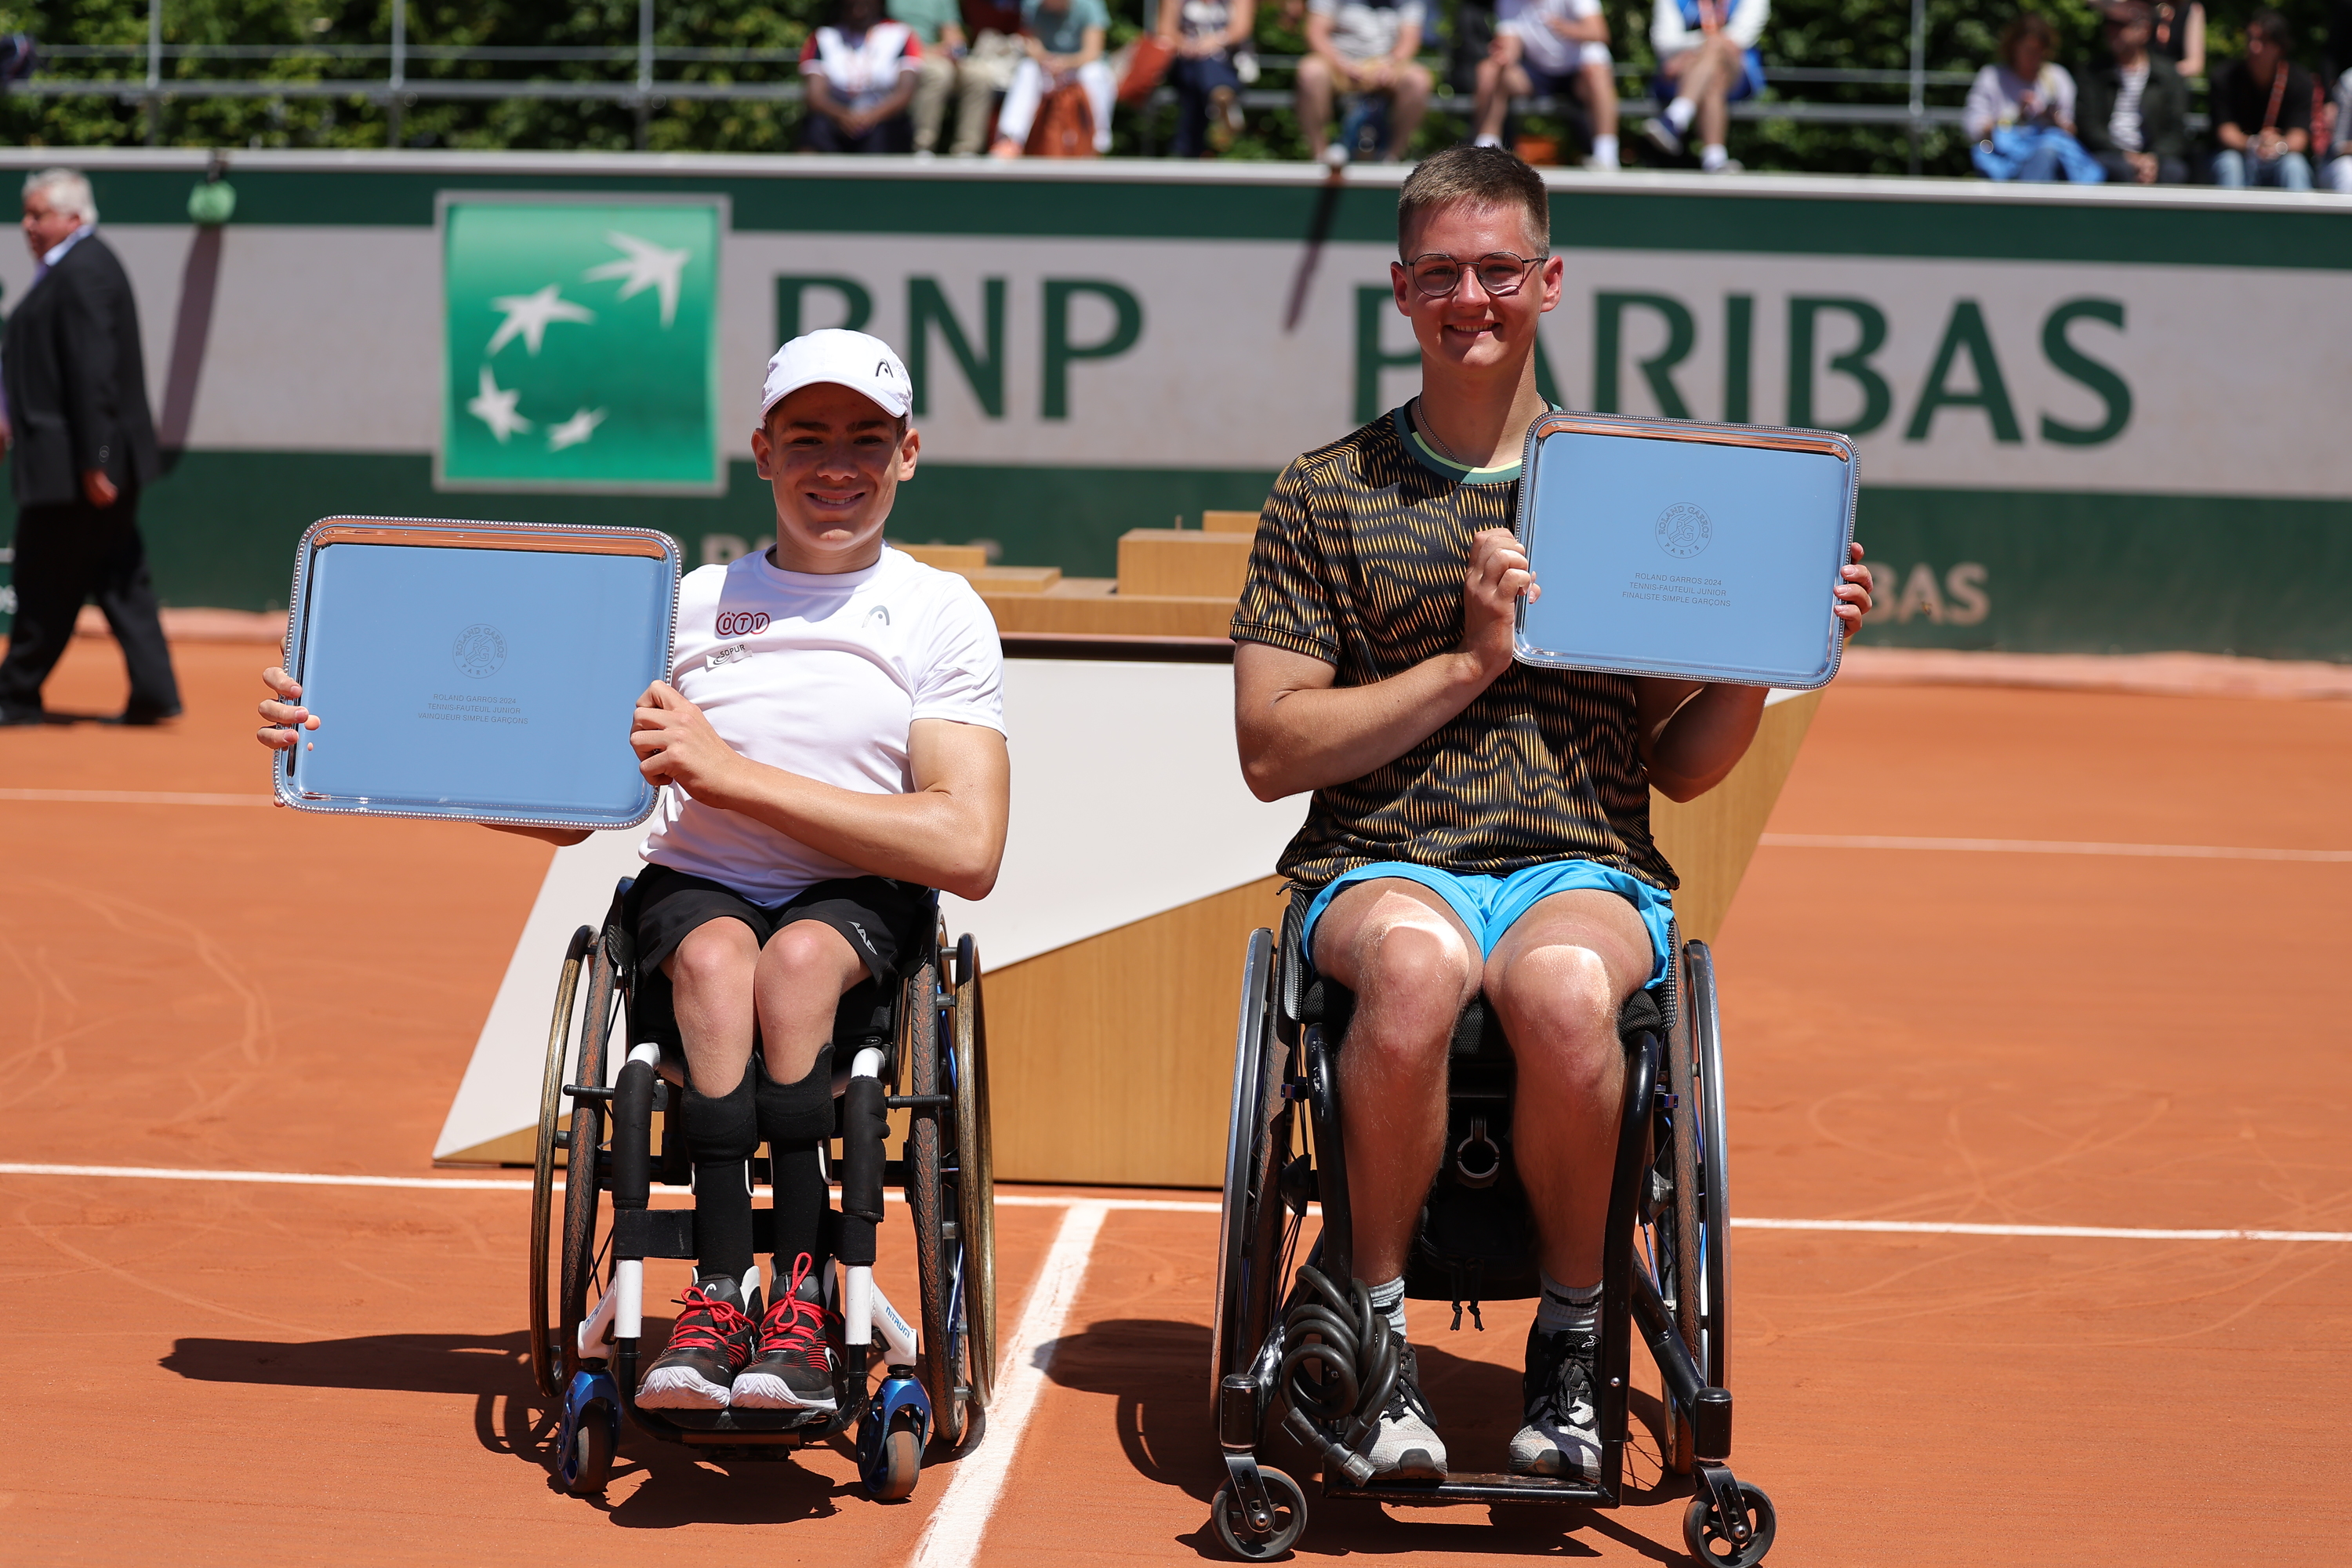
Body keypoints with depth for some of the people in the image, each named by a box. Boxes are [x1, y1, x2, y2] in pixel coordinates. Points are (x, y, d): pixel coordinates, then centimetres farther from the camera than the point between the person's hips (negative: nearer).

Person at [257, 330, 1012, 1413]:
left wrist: (731, 772, -16)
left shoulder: (944, 614, 1)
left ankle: (795, 1297, -29)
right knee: (716, 953, -34)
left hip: (860, 907, -1)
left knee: (796, 958, -35)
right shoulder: (689, 603, 8)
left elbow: (968, 852, -11)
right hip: (694, 891, 1)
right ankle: (726, 1288, -34)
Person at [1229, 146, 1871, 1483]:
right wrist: (1469, 660, -6)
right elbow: (1272, 751, 3)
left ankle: (1571, 1341, -14)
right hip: (1382, 861, 0)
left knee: (1563, 984, -37)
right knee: (1418, 962, -39)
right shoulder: (1328, 495, 12)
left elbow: (1681, 767, 18)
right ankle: (1381, 1338, -19)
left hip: (1586, 868, 1)